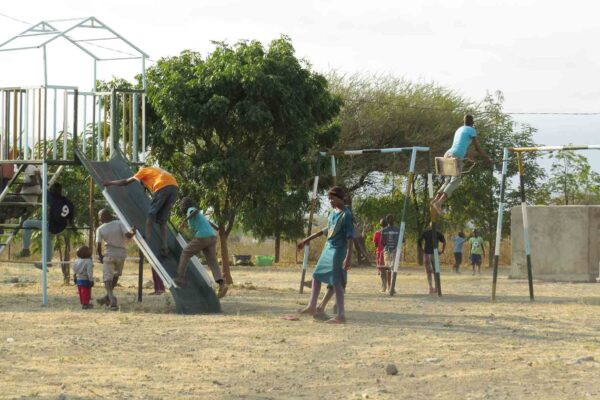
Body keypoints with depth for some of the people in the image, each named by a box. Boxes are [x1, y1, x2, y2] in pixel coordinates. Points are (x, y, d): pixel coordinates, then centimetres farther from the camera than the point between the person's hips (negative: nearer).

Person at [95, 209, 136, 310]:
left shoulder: (100, 229, -4)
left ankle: (112, 301, -16)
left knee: (107, 279, 3)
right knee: (116, 275, 23)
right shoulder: (119, 223, -4)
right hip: (121, 254, 2)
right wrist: (133, 231, 3)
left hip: (109, 255, -2)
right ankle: (107, 298, 27)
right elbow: (128, 235, -14)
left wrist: (100, 256, 9)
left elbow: (98, 246, -5)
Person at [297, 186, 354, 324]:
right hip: (328, 248, 9)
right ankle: (312, 307, 29)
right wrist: (307, 240, 27)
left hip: (338, 250, -9)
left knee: (335, 281, -12)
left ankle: (341, 315, -12)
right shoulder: (333, 212, 11)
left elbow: (350, 236, -19)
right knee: (316, 276, 16)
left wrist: (349, 257, -26)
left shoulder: (346, 214, -15)